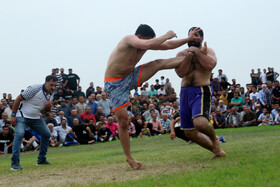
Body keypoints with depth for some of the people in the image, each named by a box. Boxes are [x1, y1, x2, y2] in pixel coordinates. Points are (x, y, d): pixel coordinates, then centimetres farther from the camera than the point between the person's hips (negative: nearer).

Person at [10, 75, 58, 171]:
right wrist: (13, 115, -19)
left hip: (35, 117, 8)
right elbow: (18, 99, -18)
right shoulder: (35, 89, -23)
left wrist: (49, 106, -11)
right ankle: (15, 163, -23)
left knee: (46, 134, 4)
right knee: (19, 134, -26)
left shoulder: (51, 95, 1)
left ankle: (41, 159, 18)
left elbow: (47, 109, 15)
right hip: (22, 116, -8)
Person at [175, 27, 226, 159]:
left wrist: (197, 52, -12)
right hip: (185, 92, 5)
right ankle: (216, 150, 29)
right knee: (190, 133, 8)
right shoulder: (182, 54, 12)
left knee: (200, 123, -32)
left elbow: (210, 65, -18)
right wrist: (189, 57, -14)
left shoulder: (208, 51, 4)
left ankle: (214, 138, 3)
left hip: (201, 91, -5)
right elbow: (180, 72, -5)